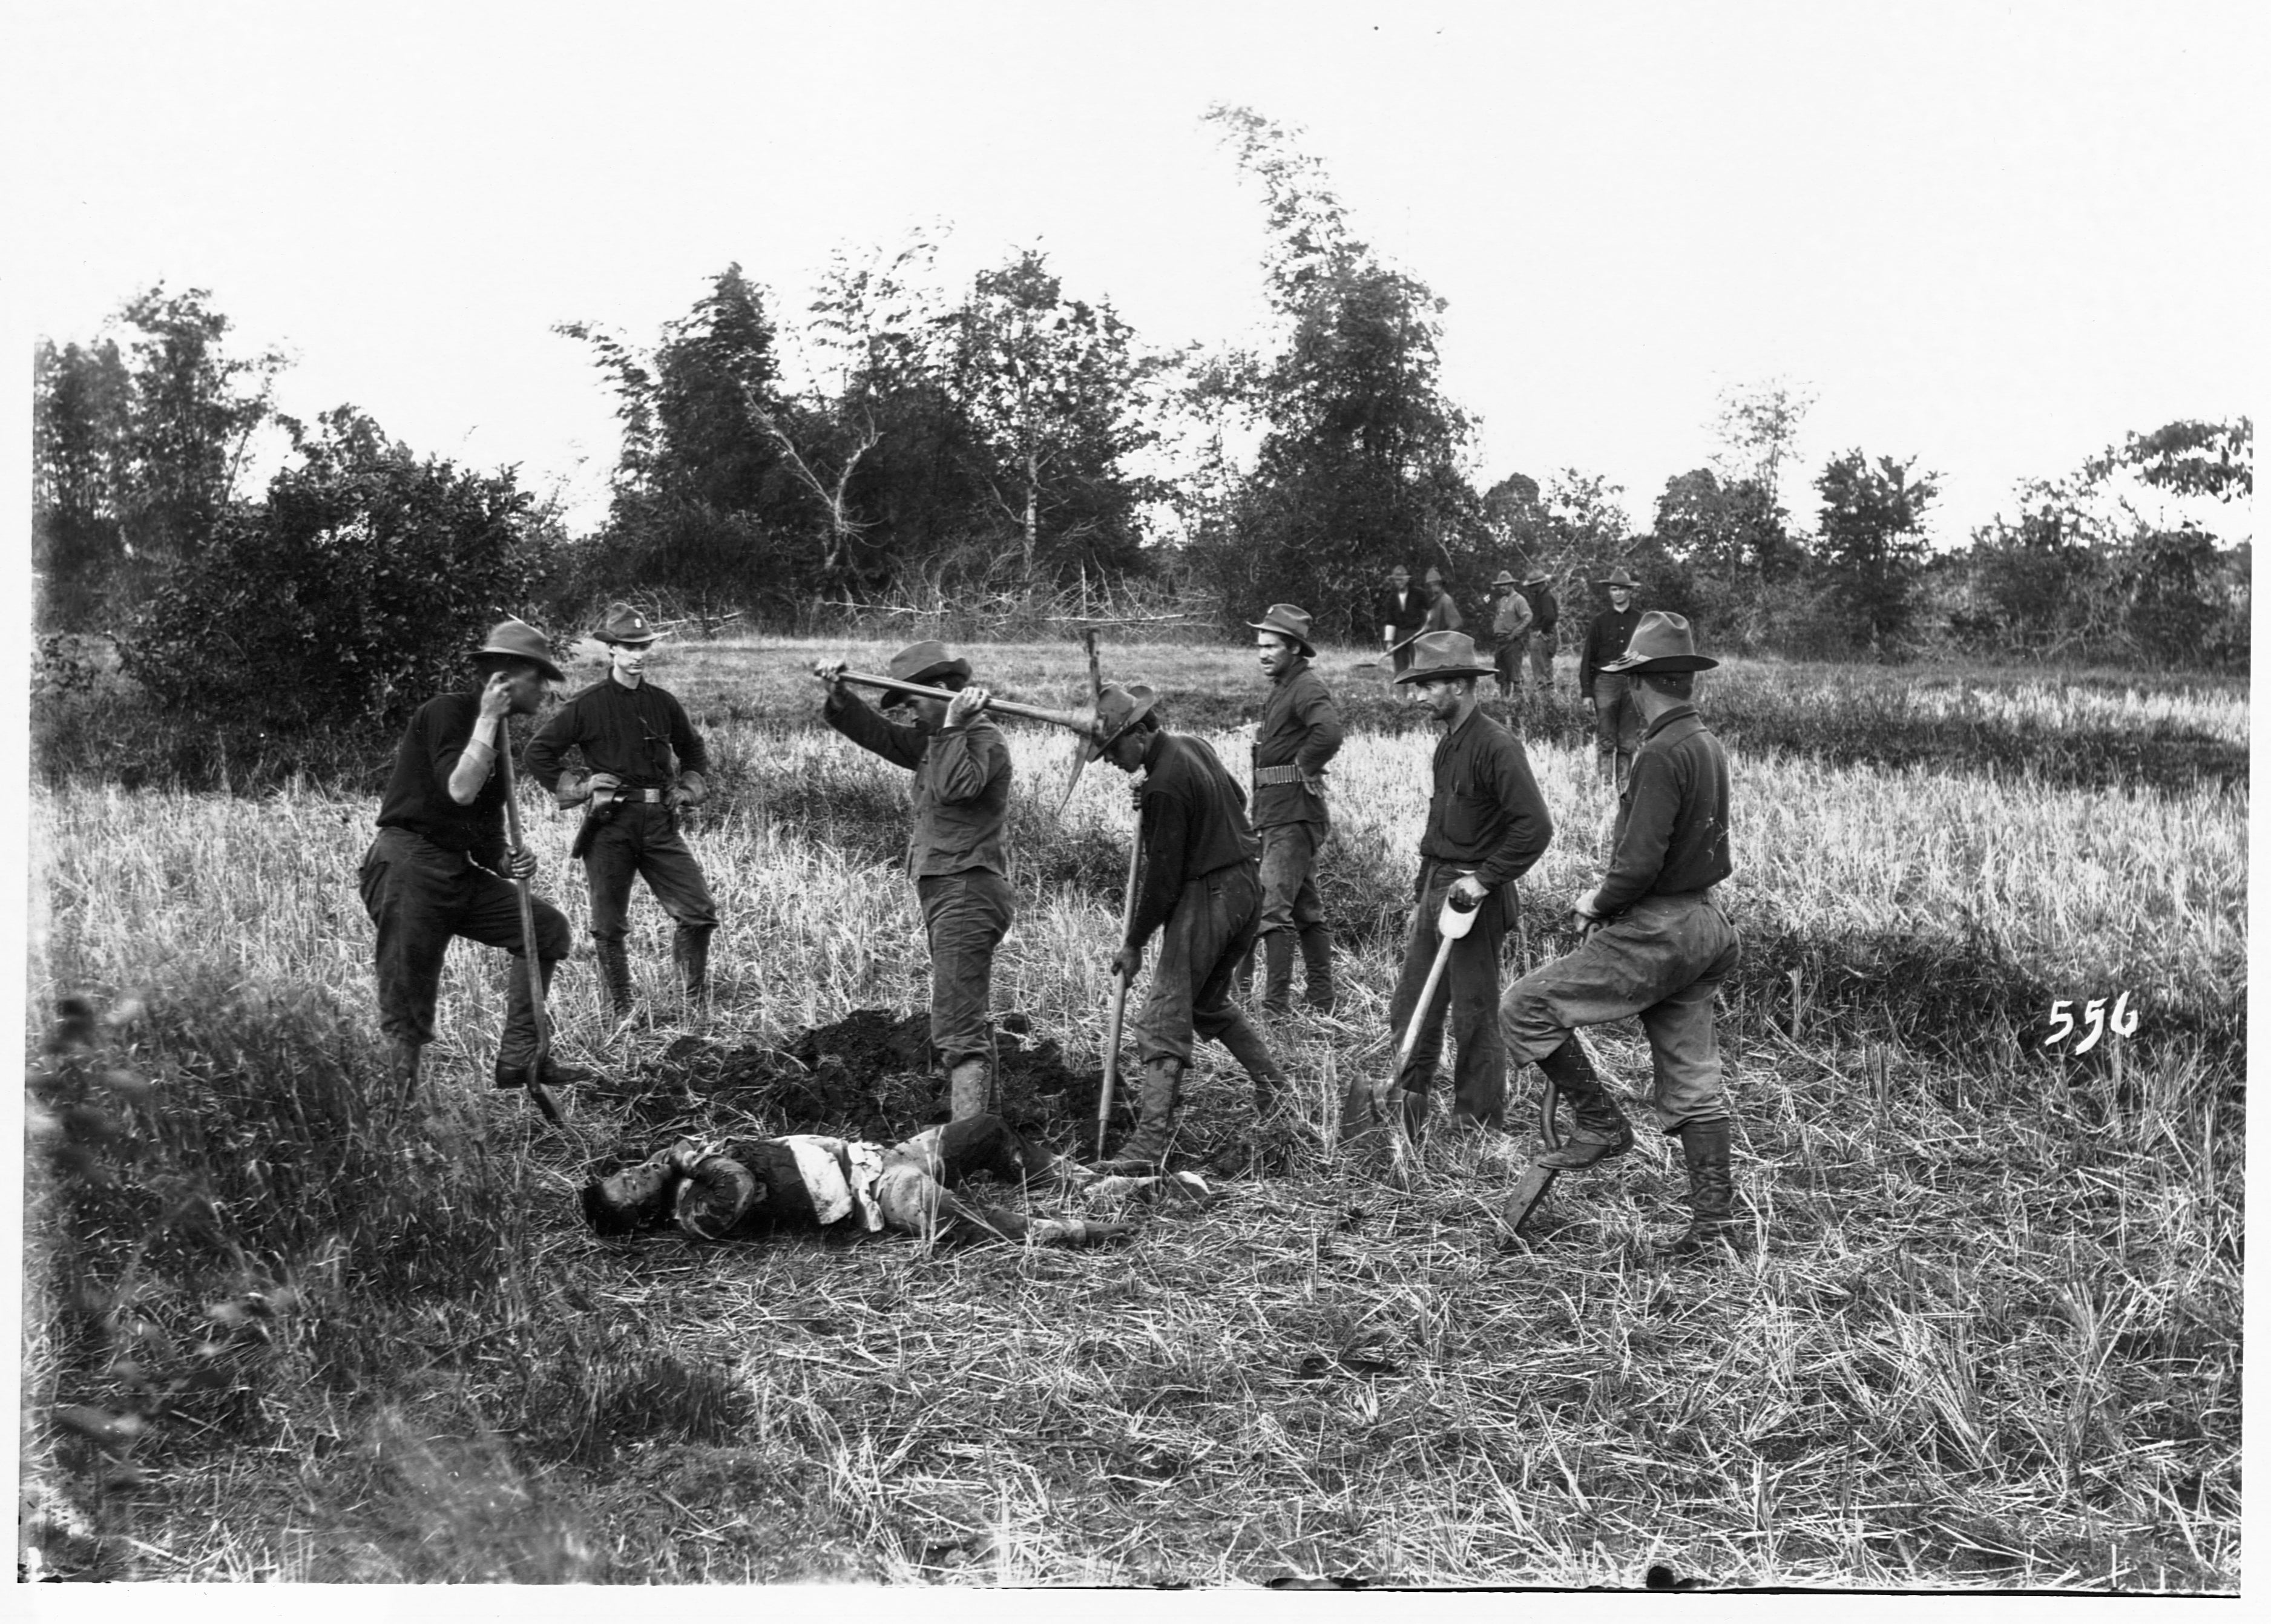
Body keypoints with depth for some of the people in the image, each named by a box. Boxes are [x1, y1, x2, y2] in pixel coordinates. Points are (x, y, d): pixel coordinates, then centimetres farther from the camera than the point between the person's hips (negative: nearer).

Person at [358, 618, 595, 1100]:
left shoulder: (498, 740, 18)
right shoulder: (446, 712, -7)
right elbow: (459, 790, -23)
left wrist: (508, 863, 0)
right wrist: (488, 720, -15)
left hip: (458, 873, 9)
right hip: (407, 866, -9)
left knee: (547, 927, 8)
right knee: (406, 1017, -9)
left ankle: (518, 1058, 9)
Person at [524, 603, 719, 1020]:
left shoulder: (663, 702, 10)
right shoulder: (587, 706, -2)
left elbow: (694, 750, 28)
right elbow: (537, 753, 4)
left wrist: (689, 789, 13)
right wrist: (576, 787, -2)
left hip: (660, 822, 3)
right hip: (609, 826, -3)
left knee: (700, 913, -5)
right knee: (610, 926, 2)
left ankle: (696, 1004, 10)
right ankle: (622, 1014, 15)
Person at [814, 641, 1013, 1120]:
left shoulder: (984, 739, -12)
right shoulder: (934, 741, 16)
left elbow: (955, 787, -29)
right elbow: (878, 733, 17)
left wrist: (953, 726, -26)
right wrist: (840, 699, 2)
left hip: (966, 894, -10)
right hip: (944, 893, 10)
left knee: (957, 1028, -17)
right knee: (970, 1020, 18)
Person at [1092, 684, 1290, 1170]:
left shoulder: (1164, 787, -21)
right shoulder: (1193, 746, 7)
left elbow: (1163, 877, -18)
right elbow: (1237, 799, 25)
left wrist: (1134, 944, -8)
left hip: (1206, 896, -10)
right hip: (1247, 884, 10)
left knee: (1164, 1016, -10)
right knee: (1210, 1003, 26)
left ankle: (1152, 1138, -17)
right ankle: (1271, 1084, 27)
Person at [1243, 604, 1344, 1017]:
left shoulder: (1307, 688, -14)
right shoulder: (1281, 688, 16)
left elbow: (1329, 732, -33)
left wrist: (1306, 769, -18)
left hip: (1295, 811, -11)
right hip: (1276, 812, 11)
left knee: (1272, 906, -14)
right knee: (1305, 909, 15)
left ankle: (1276, 1005, -14)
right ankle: (1321, 1003, 22)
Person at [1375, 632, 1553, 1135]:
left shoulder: (1497, 748, -15)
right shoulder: (1448, 745, 13)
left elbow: (1535, 828, -21)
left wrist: (1485, 879, -20)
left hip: (1474, 898, -9)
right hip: (1436, 891, 9)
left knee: (1475, 1022, 0)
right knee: (1410, 1014, 10)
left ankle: (1480, 1128, 9)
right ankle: (1406, 1117, 19)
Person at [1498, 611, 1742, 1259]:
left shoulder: (1661, 755, -19)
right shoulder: (1708, 745, 10)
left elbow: (1640, 862, -25)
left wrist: (1599, 904, -6)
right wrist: (1612, 894, 13)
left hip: (1655, 932, -9)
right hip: (1703, 922, 9)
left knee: (1525, 1006, -3)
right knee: (1691, 1079, 12)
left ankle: (1600, 1124, 1)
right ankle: (1713, 1217, 14)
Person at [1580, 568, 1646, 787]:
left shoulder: (1640, 621, 8)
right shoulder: (1600, 621, 5)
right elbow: (1587, 658, 5)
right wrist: (1587, 692, -1)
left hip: (1633, 682, 1)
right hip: (1606, 681, -1)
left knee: (1628, 742, 3)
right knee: (1606, 741, -4)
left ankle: (1623, 784, 8)